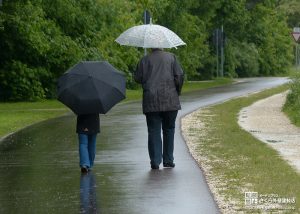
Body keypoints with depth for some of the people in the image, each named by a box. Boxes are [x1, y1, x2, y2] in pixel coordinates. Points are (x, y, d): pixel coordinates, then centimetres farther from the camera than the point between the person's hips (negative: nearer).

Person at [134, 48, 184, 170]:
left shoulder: (145, 60, 3)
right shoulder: (171, 57, 4)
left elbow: (138, 78, 1)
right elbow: (179, 75, -2)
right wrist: (177, 92, 12)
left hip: (151, 102, -1)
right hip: (170, 100, 1)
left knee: (154, 131, 1)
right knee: (169, 129, 12)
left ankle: (155, 161, -6)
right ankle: (168, 160, 12)